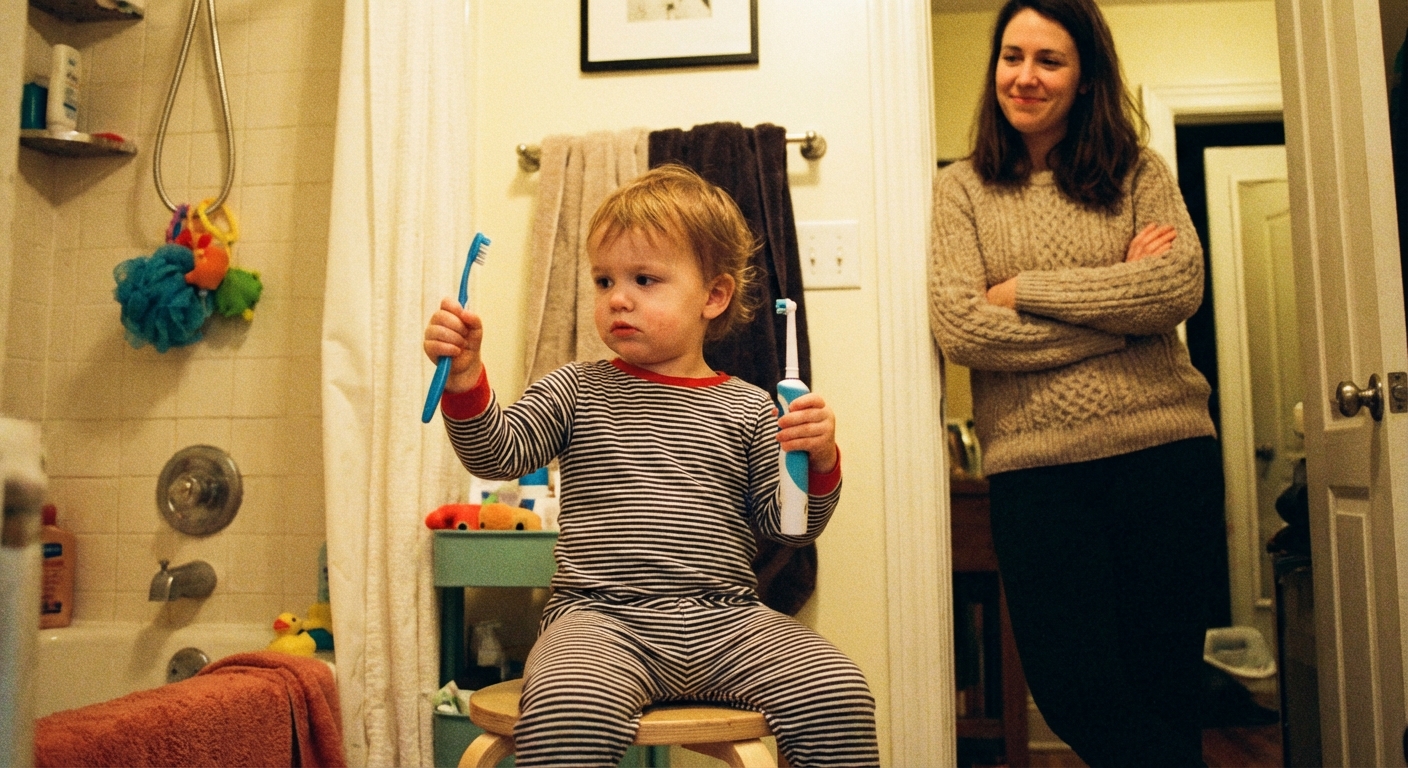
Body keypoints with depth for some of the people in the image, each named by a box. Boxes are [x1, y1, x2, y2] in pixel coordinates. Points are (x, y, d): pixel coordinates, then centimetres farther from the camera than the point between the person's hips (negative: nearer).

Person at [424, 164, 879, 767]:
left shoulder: (747, 409, 10)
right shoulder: (577, 391, 10)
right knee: (566, 712, -34)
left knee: (839, 692, -17)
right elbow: (498, 454, 1)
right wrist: (465, 379, -15)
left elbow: (786, 526, 9)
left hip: (724, 622, 2)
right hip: (602, 620, -2)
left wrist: (818, 464, -10)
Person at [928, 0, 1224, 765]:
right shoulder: (961, 188, 6)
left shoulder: (1138, 172, 9)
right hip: (1035, 469, 0)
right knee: (1074, 694, -1)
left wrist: (1023, 288, -8)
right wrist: (1121, 303, -6)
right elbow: (959, 328, -8)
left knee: (1162, 689, 9)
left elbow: (1181, 286, -8)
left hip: (1165, 451, 1)